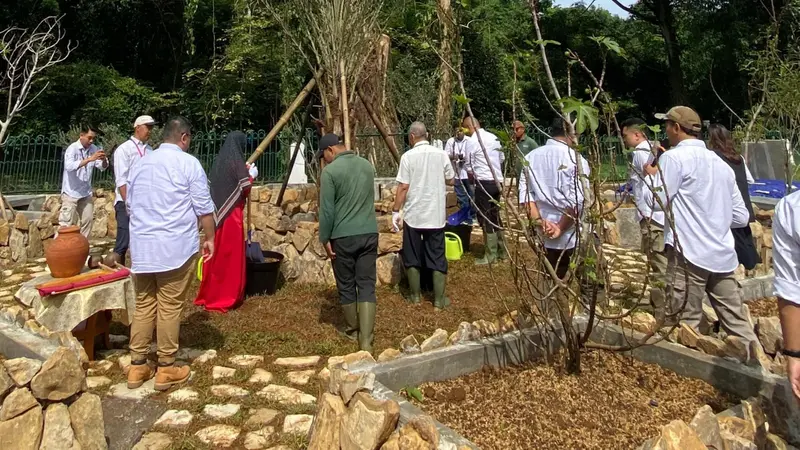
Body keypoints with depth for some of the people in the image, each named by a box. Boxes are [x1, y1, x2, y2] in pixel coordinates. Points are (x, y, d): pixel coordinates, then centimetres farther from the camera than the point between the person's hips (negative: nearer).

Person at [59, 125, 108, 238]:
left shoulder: (93, 148, 2)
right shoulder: (72, 148, -15)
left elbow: (102, 167, 1)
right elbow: (69, 166, -30)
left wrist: (104, 160, -22)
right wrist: (89, 159, -37)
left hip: (86, 193, 6)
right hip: (71, 192, -6)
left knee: (88, 220, 12)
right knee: (66, 223, -6)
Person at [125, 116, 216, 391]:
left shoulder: (140, 164, 14)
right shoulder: (188, 163, -5)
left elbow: (130, 207, 23)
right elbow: (204, 207, -6)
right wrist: (209, 238, 5)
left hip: (141, 246, 6)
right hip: (176, 246, -6)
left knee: (144, 306, 12)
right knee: (170, 307, 1)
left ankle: (137, 366, 17)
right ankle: (166, 369, 9)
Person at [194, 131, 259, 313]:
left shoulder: (218, 161, 10)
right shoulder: (237, 163, -11)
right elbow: (245, 189, -14)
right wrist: (251, 175, 4)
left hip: (216, 214, 7)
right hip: (232, 215, -7)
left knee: (216, 253, 14)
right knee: (231, 255, 1)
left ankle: (209, 294, 22)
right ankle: (227, 296, 7)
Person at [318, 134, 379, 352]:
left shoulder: (330, 171, -10)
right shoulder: (367, 165, 10)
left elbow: (327, 210, -11)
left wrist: (325, 239, -2)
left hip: (343, 236, -4)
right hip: (369, 233, 5)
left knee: (347, 286, 12)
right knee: (367, 286, 3)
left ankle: (352, 331, 28)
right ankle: (366, 342, -3)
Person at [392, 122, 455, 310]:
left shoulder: (408, 156, -8)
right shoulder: (441, 154, 0)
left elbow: (403, 187, -10)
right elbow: (450, 181, 10)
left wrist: (395, 211, -2)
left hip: (413, 215, -2)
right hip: (436, 215, 2)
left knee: (412, 258, 12)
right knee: (437, 258, 7)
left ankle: (415, 296, 21)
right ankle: (439, 300, 9)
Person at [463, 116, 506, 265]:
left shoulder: (472, 141, -10)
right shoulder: (494, 137, 10)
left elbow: (470, 167, -5)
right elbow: (502, 158, 19)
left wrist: (475, 179, 12)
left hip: (483, 182, -7)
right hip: (497, 181, 7)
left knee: (485, 218, 0)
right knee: (495, 216, 16)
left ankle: (490, 255, 4)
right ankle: (501, 251, 23)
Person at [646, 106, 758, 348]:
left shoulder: (674, 157, -6)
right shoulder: (721, 163, 16)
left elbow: (657, 201, -10)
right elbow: (741, 216, 15)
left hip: (689, 254, -7)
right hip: (723, 256, 7)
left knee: (686, 326, 2)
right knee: (737, 324, 10)